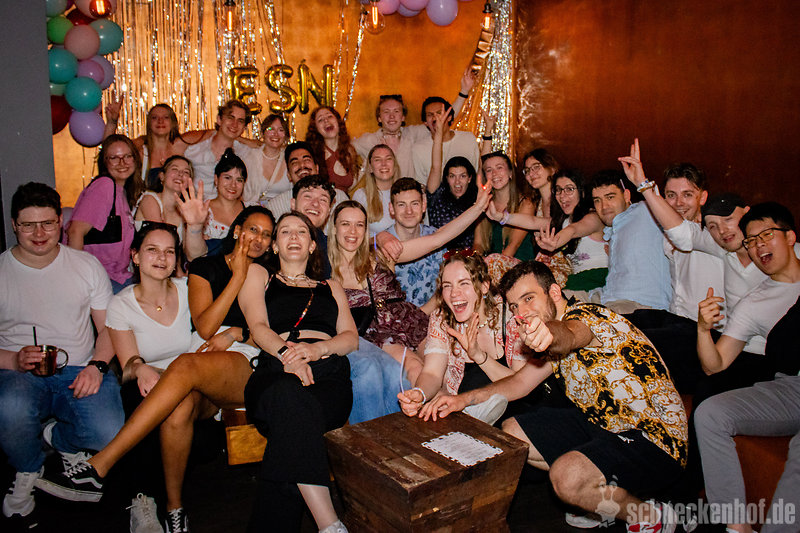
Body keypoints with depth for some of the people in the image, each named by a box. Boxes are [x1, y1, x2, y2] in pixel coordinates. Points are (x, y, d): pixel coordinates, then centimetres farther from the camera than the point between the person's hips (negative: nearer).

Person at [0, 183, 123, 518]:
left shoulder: (87, 265, 8)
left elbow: (109, 326, 9)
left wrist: (97, 366, -10)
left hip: (79, 370, 1)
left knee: (109, 433, -26)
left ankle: (56, 437, 13)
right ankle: (28, 471, 1)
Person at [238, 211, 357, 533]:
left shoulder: (331, 287, 33)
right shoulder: (258, 276, 28)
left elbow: (351, 337, 18)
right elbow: (258, 326, 9)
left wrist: (318, 348, -7)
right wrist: (286, 353, -14)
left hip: (328, 374, 2)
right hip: (276, 372, -1)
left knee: (290, 422, -37)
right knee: (289, 398, -41)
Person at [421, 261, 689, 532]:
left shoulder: (587, 315, -18)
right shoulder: (556, 344, 9)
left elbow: (569, 335, -42)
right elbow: (519, 382, 8)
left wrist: (548, 333, -66)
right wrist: (465, 399, -6)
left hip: (657, 439, -9)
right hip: (602, 425, 9)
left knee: (567, 476, -34)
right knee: (510, 433, 8)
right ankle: (605, 497, 13)